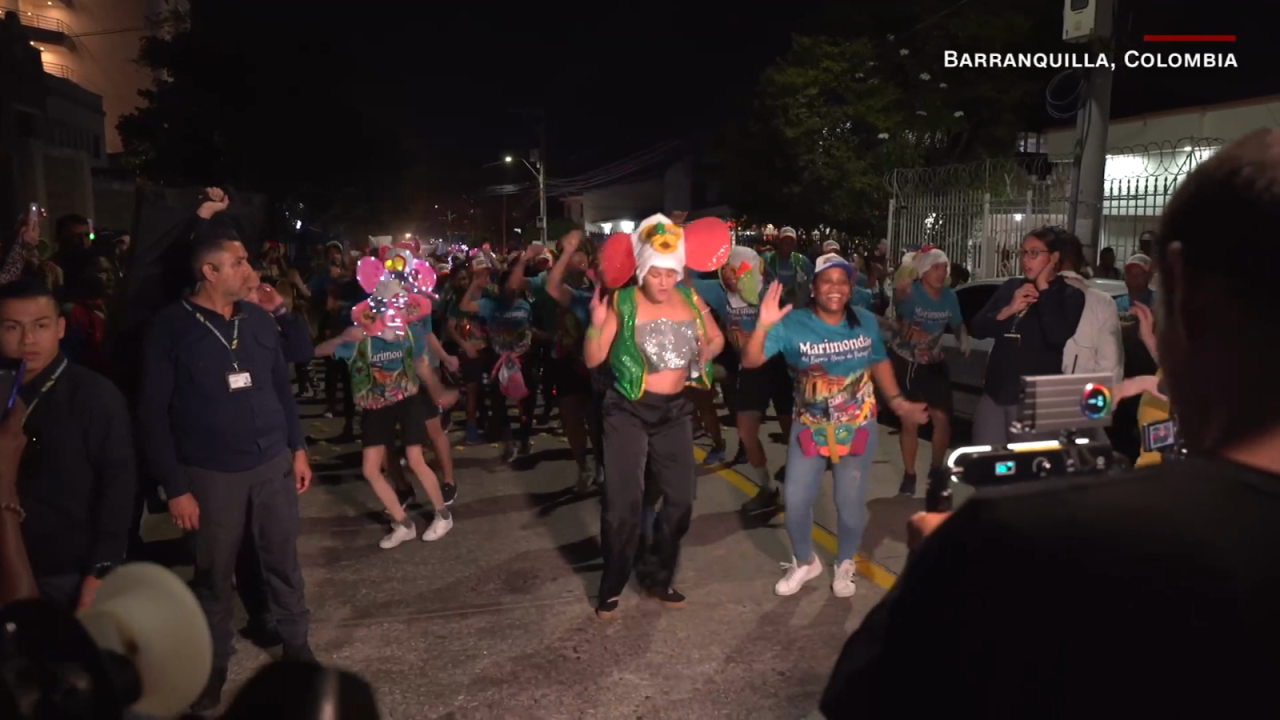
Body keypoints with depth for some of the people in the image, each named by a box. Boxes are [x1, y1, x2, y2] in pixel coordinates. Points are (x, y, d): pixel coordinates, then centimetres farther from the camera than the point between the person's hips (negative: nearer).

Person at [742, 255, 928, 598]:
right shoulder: (792, 324, -16)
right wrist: (763, 325, -40)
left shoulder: (866, 322, -5)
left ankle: (845, 564, 36)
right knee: (796, 500, 4)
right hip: (809, 426, -1)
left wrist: (897, 401, 3)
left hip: (858, 426, 1)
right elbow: (750, 361, -24)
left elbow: (879, 363, 11)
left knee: (851, 502, 8)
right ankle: (805, 561, 32)